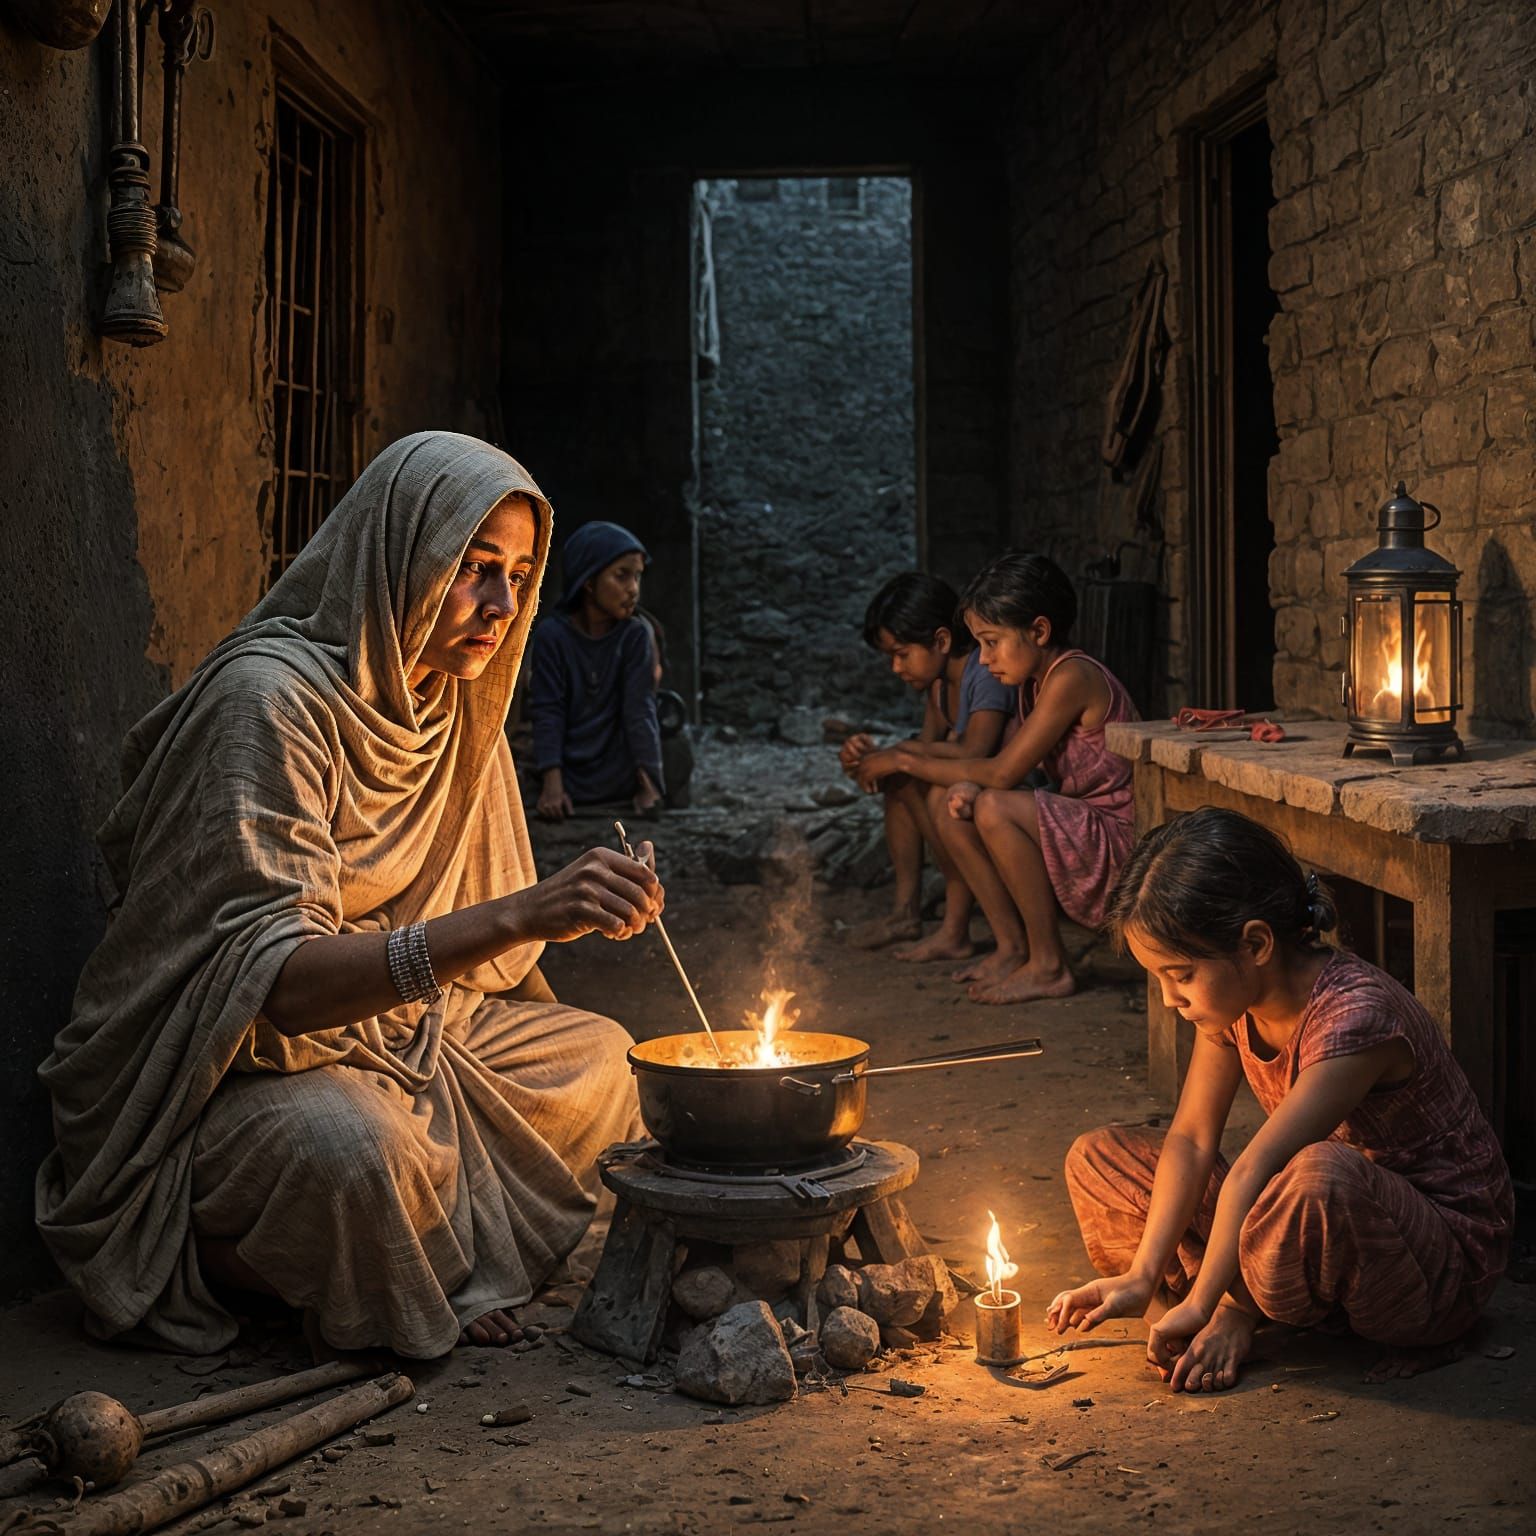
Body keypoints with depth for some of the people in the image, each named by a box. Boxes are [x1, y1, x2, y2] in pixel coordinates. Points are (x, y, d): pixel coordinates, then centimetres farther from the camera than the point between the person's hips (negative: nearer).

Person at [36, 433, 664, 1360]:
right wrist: (521, 915, -44)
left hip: (388, 1028, 9)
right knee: (354, 1147, -37)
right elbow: (276, 979, -35)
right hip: (229, 1069, -9)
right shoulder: (271, 695, -23)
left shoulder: (450, 702, 4)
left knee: (597, 1057, 6)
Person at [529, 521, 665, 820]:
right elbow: (547, 712, -8)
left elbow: (640, 710, -10)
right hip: (570, 783, 0)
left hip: (622, 784, 0)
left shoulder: (636, 635, -4)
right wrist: (552, 784, -20)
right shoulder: (552, 634, -5)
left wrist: (650, 784, -20)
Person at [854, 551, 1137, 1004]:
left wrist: (908, 761, -13)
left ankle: (1049, 966, -15)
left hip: (1123, 840, -9)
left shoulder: (1073, 677, -21)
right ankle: (1013, 946, 3)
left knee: (995, 809, -30)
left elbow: (1003, 773, -23)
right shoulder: (1035, 682, 9)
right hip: (1075, 836, 9)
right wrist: (967, 785, -15)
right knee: (946, 801, -2)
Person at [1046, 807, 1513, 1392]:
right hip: (1332, 1224, 7)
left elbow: (1251, 1174, -33)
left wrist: (1201, 1307, -30)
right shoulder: (1233, 994, -5)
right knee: (1097, 1158, 1)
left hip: (1448, 1254, -7)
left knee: (1320, 1173, -42)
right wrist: (1140, 1277, -14)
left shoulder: (1353, 1015, -30)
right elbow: (1191, 1139, -6)